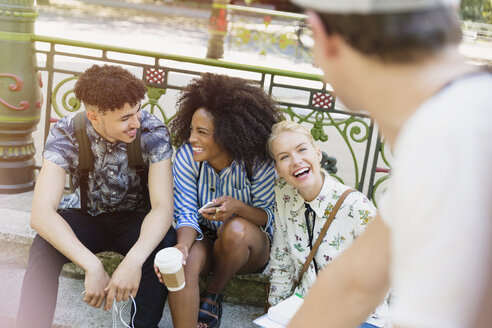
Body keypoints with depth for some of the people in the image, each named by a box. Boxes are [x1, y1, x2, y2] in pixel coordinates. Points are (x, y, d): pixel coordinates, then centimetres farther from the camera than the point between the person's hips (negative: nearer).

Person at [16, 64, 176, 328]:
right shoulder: (65, 134, -22)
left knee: (165, 243, -32)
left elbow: (163, 206, -28)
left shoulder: (153, 131, -22)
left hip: (135, 218, 0)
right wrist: (92, 266, -46)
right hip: (84, 216, 0)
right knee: (44, 247, -32)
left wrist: (134, 259, -48)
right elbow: (41, 213, -32)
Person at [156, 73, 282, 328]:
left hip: (250, 247, -1)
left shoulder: (258, 163, -19)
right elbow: (186, 211, -12)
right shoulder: (186, 156, -12)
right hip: (204, 239, 1)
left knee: (236, 229, -36)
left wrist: (239, 208, -36)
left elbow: (269, 217, -13)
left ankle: (213, 295, -6)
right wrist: (182, 245, -35)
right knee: (183, 261, -33)